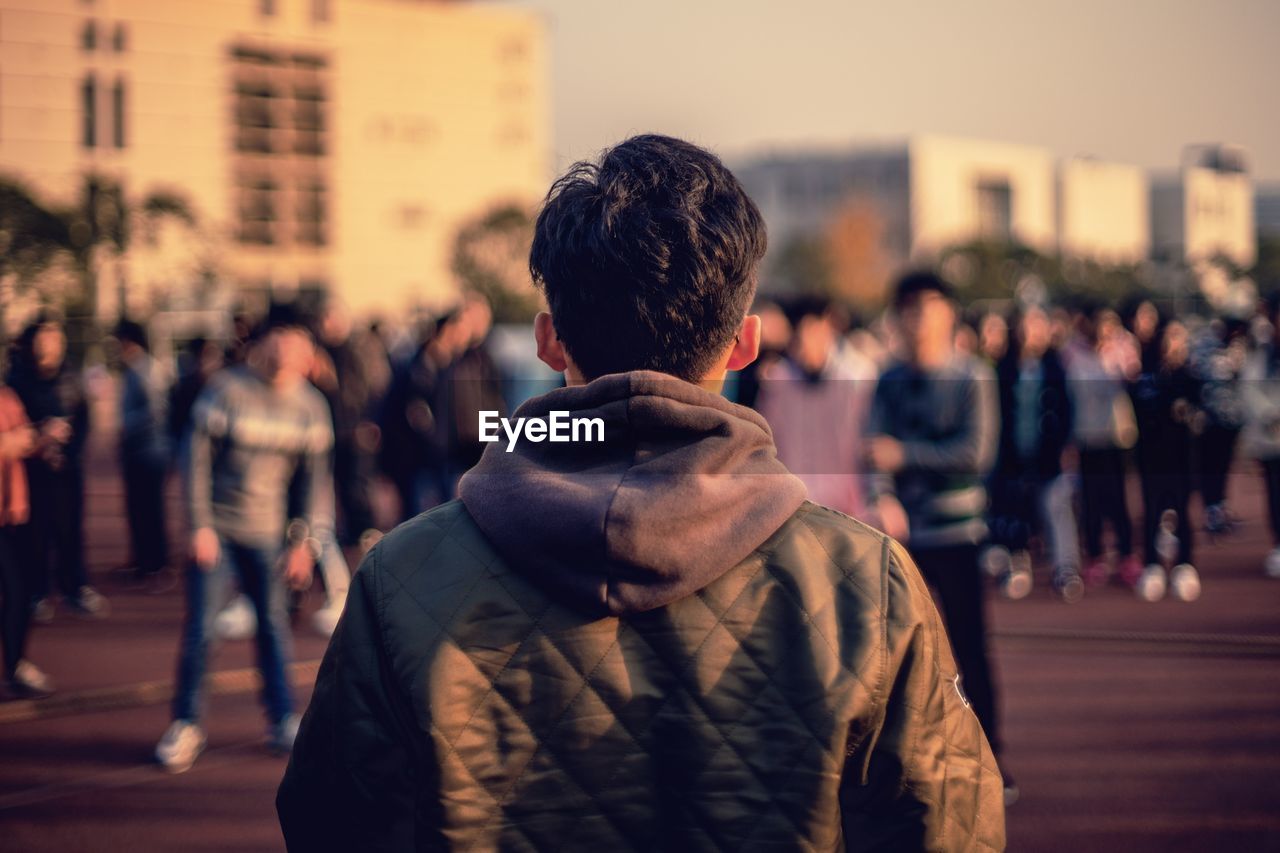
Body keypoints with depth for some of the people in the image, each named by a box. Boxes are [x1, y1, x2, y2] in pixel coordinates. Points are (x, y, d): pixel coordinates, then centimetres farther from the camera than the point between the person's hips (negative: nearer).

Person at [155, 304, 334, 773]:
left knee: (274, 625, 6)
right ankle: (185, 725, 6)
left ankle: (282, 721, 18)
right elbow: (198, 461, -7)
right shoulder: (226, 391, -10)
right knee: (200, 629, -5)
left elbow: (314, 478, 7)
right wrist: (200, 527, -10)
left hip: (268, 535, 3)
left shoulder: (310, 405, 1)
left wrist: (306, 541, 2)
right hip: (217, 531, -3)